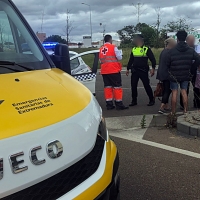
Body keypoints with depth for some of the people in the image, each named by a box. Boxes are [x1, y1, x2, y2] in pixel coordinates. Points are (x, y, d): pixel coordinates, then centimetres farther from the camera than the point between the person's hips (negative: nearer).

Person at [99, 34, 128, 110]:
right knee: (117, 87, 0)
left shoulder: (101, 49, 8)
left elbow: (100, 60, 14)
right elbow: (119, 57, -7)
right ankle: (119, 104, 0)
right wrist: (120, 52, 12)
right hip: (114, 70, -5)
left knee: (107, 87, 9)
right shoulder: (113, 47, -8)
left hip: (104, 71, 6)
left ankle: (109, 104, 10)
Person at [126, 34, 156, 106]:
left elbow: (152, 59, -7)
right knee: (133, 86, 5)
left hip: (143, 71, -5)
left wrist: (153, 68, -16)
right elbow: (131, 60, 18)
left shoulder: (146, 49, -6)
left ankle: (152, 100, 13)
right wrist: (128, 69, 15)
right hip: (134, 71, 5)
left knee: (147, 86, -1)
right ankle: (134, 101, 15)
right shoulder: (133, 49, 11)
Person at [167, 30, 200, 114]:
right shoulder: (191, 50, -6)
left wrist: (170, 70, 16)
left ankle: (173, 112, 9)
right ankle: (185, 110, 14)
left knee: (174, 92, 4)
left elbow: (167, 64, -5)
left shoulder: (172, 51, -12)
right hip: (185, 75, 2)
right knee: (184, 92, 12)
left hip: (174, 75, -2)